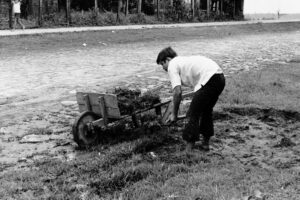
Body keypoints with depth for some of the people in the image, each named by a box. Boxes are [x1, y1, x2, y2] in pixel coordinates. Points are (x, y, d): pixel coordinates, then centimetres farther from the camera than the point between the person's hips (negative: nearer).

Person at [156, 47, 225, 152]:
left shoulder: (172, 65, 6)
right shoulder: (185, 60, 32)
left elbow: (177, 92, -5)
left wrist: (174, 114, 4)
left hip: (209, 79, -9)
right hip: (220, 77, 9)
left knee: (193, 114, -1)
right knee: (206, 110, 25)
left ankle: (189, 149, 2)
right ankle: (205, 143, 33)